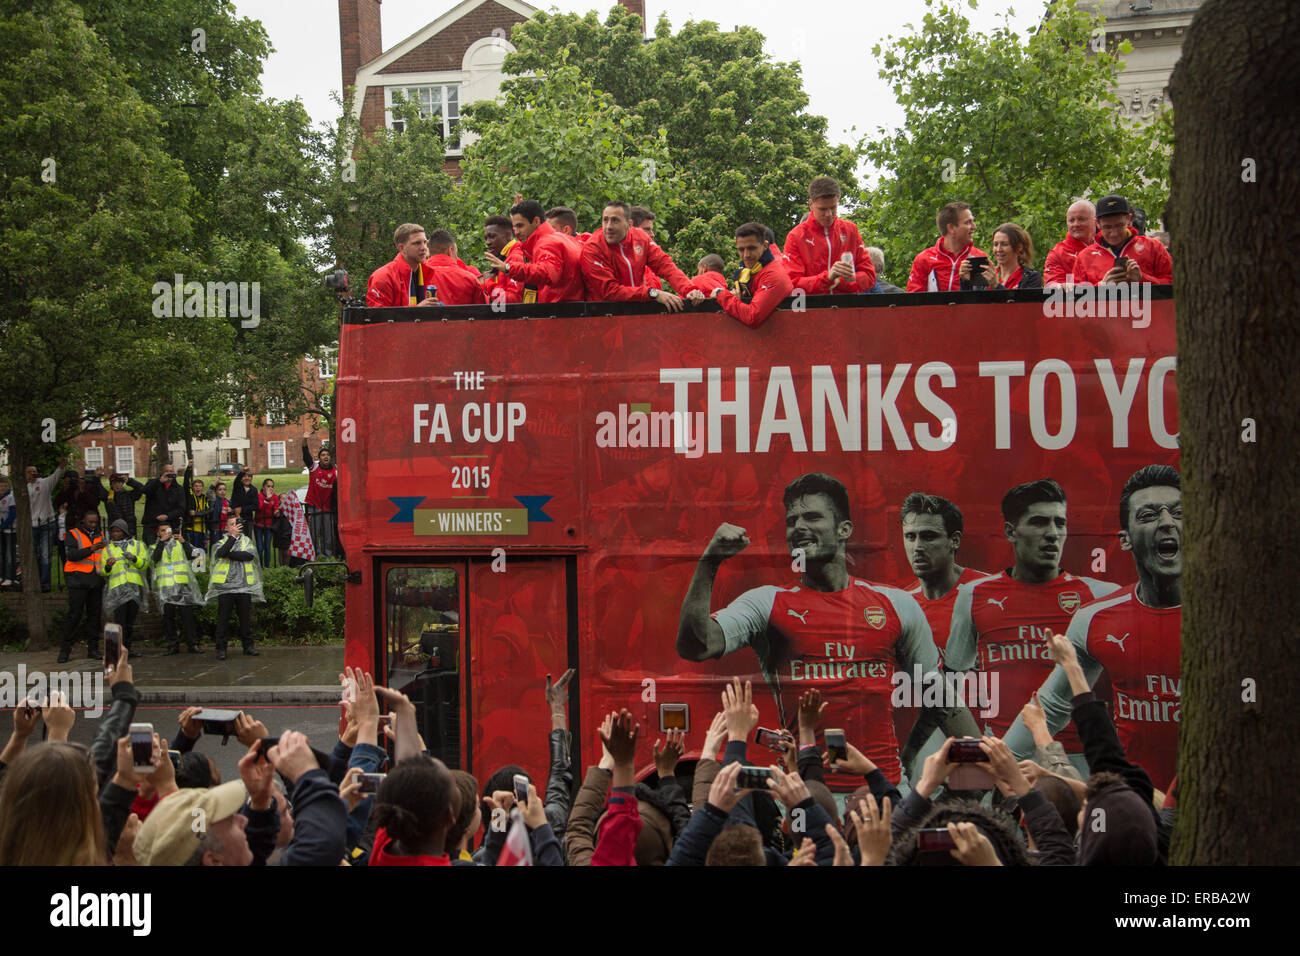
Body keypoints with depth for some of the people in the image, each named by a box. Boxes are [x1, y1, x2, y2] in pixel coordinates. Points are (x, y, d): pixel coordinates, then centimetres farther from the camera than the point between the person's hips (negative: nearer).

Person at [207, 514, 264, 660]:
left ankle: (248, 646, 15)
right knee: (223, 619, -2)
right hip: (225, 586, -2)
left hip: (244, 586, 2)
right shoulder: (221, 542, 9)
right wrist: (233, 536, -12)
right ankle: (221, 649, 2)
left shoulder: (247, 541, 13)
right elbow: (221, 552, -15)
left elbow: (250, 555, -8)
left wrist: (230, 554, -9)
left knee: (246, 618, 5)